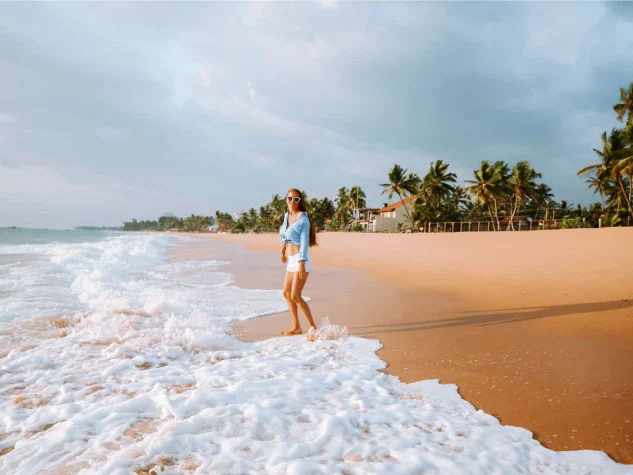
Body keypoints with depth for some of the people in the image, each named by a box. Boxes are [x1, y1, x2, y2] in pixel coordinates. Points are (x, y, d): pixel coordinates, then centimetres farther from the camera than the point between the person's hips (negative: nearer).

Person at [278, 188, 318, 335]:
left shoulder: (303, 217, -10)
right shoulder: (286, 215, 11)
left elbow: (304, 241, -16)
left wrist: (302, 263, -23)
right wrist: (283, 251, 34)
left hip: (301, 259, -8)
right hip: (291, 260, 8)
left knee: (295, 296, -11)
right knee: (286, 293, 10)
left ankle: (313, 327, -1)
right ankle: (296, 327, 20)